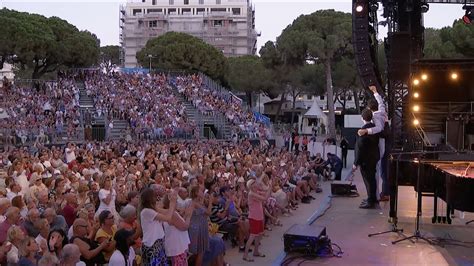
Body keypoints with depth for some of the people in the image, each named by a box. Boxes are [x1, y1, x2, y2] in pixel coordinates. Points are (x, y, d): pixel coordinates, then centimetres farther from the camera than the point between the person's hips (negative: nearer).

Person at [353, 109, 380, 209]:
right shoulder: (374, 127, 1)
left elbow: (360, 148, -23)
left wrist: (356, 163, -17)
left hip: (366, 159, -9)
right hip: (373, 158, 9)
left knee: (368, 180, -1)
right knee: (371, 179, 19)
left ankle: (370, 202, 7)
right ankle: (372, 198, 32)